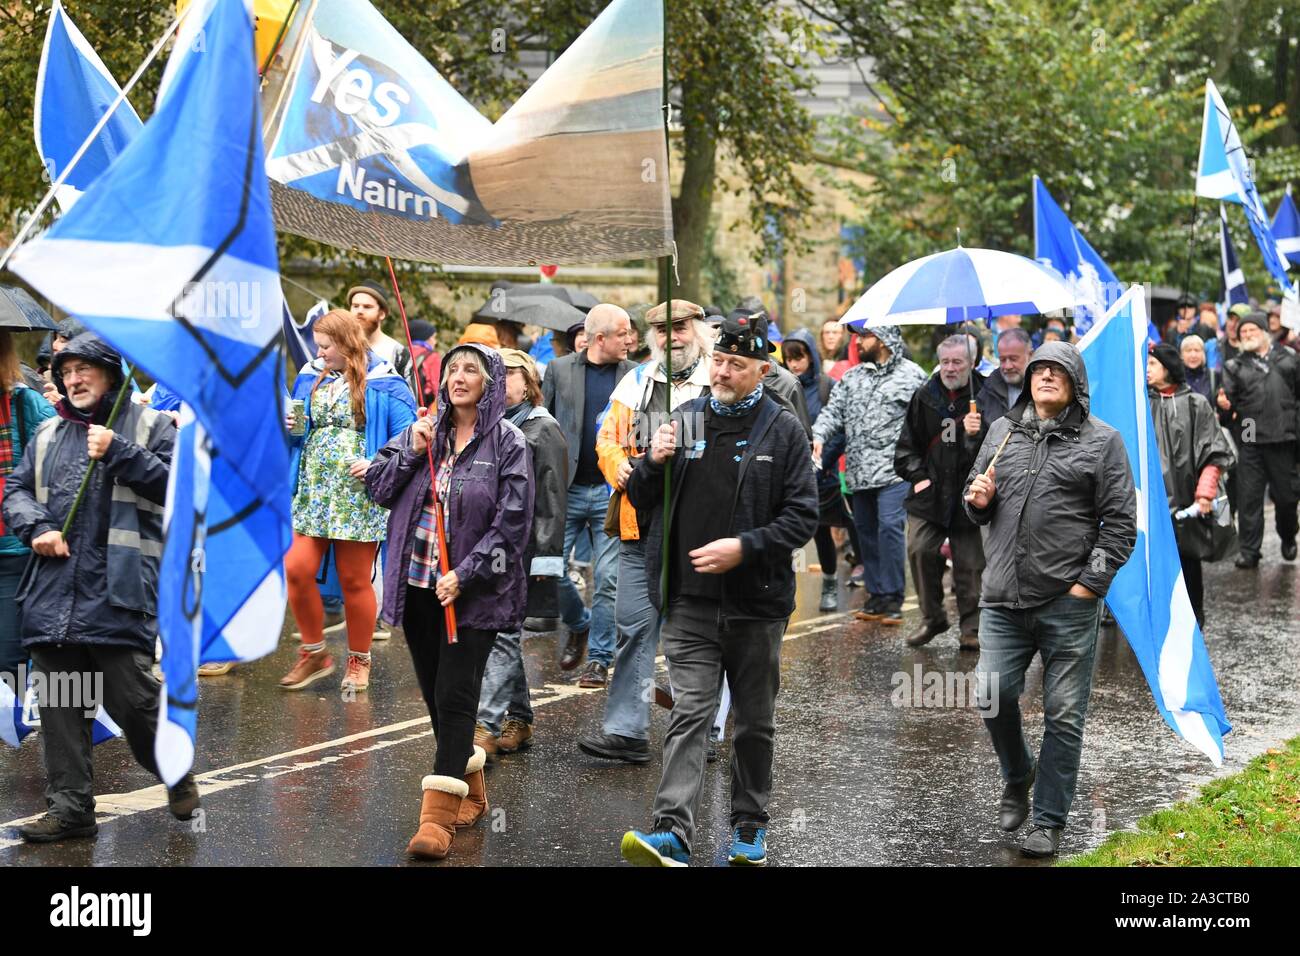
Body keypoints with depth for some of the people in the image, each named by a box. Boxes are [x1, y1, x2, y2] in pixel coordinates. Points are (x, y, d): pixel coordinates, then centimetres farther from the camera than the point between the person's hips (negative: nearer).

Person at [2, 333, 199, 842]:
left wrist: (119, 453, -15)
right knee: (58, 704, 5)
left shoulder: (149, 425, 4)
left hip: (117, 589, -5)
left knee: (132, 698, -4)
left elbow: (178, 487, -6)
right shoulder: (48, 433, 18)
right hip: (51, 589, 5)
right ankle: (69, 806, 12)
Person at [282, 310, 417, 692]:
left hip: (358, 496, -5)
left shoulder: (382, 383, -5)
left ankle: (359, 660, 21)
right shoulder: (311, 378, 12)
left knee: (354, 580, 3)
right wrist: (289, 427, 1)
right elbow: (300, 433, 24)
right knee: (296, 570, -6)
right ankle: (314, 652, 12)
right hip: (311, 494, 5)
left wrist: (379, 464, -19)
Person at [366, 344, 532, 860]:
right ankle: (471, 791, 29)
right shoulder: (423, 431, 9)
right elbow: (378, 488, 8)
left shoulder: (507, 443, -5)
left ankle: (437, 815, -10)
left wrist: (465, 575, -17)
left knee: (455, 696, -9)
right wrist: (410, 450, -8)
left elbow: (512, 522, -10)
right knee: (435, 695, 12)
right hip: (418, 585, 5)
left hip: (473, 590, -5)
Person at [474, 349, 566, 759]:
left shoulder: (542, 429, -3)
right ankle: (519, 720, 22)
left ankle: (486, 728, -16)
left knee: (502, 635, -12)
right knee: (506, 635, 12)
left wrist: (546, 554, -14)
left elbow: (552, 498, -8)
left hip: (521, 549, -7)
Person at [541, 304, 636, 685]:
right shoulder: (559, 369, 4)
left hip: (613, 490, 0)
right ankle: (578, 626, 27)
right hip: (566, 488, 0)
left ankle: (598, 658, 9)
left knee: (608, 579, -1)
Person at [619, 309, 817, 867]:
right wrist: (653, 463, -8)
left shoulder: (782, 430, 0)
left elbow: (803, 515, -4)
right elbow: (641, 502, 13)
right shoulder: (685, 419, 8)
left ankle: (749, 827, 25)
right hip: (691, 601, 1)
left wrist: (745, 547, -17)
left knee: (755, 721, 11)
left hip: (757, 601, -1)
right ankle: (673, 832, -15)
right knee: (690, 713, -8)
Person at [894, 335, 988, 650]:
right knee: (919, 550, -12)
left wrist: (978, 433, -23)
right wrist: (918, 475, 4)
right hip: (929, 493, 2)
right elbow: (907, 445, 16)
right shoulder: (924, 397, 8)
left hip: (969, 495, -2)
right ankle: (932, 617, 7)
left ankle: (971, 629, 13)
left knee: (970, 564, 0)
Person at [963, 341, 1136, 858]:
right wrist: (978, 499, -1)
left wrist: (1089, 585, -10)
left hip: (1069, 603, -3)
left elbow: (1121, 522, -3)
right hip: (1003, 600, 4)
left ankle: (1048, 821, 13)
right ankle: (1018, 777, 30)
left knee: (1064, 715, 2)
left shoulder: (1101, 440, 0)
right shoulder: (1002, 431, 12)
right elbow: (978, 505, 23)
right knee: (992, 694, 1)